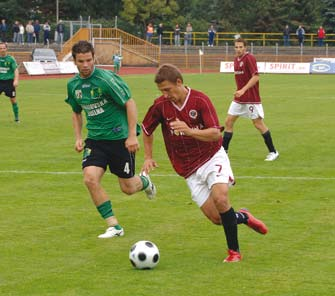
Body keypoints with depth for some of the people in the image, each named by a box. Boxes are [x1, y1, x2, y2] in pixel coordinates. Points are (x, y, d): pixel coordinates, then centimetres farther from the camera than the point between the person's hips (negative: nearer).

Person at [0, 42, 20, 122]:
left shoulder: (10, 59, -5)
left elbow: (16, 70, -8)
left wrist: (16, 80, -21)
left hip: (9, 81, -2)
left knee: (13, 100, 3)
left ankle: (16, 117, 16)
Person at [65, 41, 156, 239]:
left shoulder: (105, 78, -17)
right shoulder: (73, 85, 3)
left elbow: (130, 103, -15)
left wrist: (132, 135, -19)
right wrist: (78, 138, 9)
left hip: (120, 137, -5)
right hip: (95, 139, 5)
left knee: (128, 188, 2)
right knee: (90, 179, -18)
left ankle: (145, 181, 42)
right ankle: (114, 226, -6)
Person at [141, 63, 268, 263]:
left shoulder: (200, 100, -14)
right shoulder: (160, 106, -5)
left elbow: (215, 133, -20)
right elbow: (147, 129, 14)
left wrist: (189, 131, -34)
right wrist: (148, 157, 11)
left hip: (213, 157, -3)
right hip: (189, 169, 3)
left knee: (220, 198, -27)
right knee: (216, 218, -7)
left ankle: (234, 251, -12)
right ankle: (243, 217, 27)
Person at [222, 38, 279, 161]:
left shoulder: (249, 58, -14)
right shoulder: (236, 59, 11)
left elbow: (256, 77, -22)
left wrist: (243, 90, -27)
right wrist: (239, 91, 16)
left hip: (251, 99, -8)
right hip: (239, 98, 8)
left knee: (258, 124, -4)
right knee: (228, 122, 4)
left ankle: (273, 152, 6)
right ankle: (223, 150, 11)